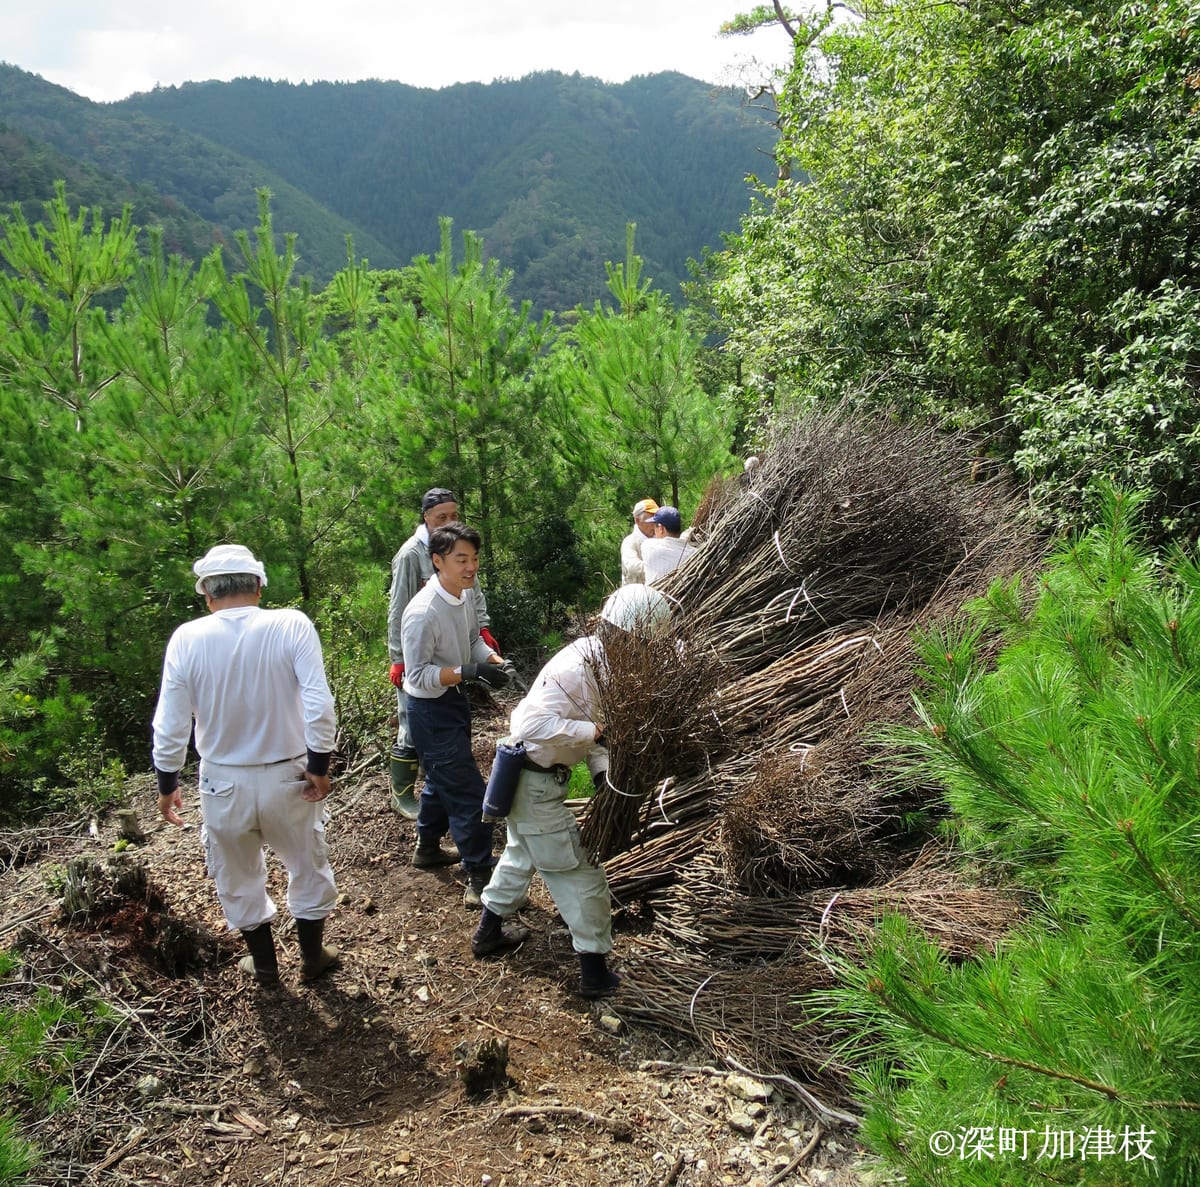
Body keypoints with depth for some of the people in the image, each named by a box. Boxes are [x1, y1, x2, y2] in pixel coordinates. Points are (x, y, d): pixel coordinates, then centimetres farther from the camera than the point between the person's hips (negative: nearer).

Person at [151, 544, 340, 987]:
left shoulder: (187, 639, -11)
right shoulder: (291, 626, -15)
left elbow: (170, 725, -6)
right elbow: (319, 705, -20)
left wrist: (167, 784, 8)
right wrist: (319, 765, -8)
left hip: (223, 783, 1)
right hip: (288, 777, -1)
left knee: (238, 878, 23)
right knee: (307, 868, 22)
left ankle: (264, 963, 40)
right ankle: (312, 956, 38)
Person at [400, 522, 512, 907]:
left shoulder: (466, 594, -3)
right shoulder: (422, 612, -28)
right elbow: (418, 674, -25)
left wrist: (493, 659, -9)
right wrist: (471, 671, -34)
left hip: (455, 700, 9)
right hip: (430, 709, -9)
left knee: (442, 778, 26)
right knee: (468, 792, -6)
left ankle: (427, 847, 47)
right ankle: (479, 878, 6)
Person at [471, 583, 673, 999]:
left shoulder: (601, 661, 0)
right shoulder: (575, 667, -29)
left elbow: (587, 724, 9)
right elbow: (534, 724, -37)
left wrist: (603, 769, -4)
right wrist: (593, 730, -33)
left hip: (533, 774, 10)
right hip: (535, 781, -10)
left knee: (523, 853, 28)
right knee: (579, 871, 2)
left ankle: (488, 932, 46)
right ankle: (595, 971, 15)